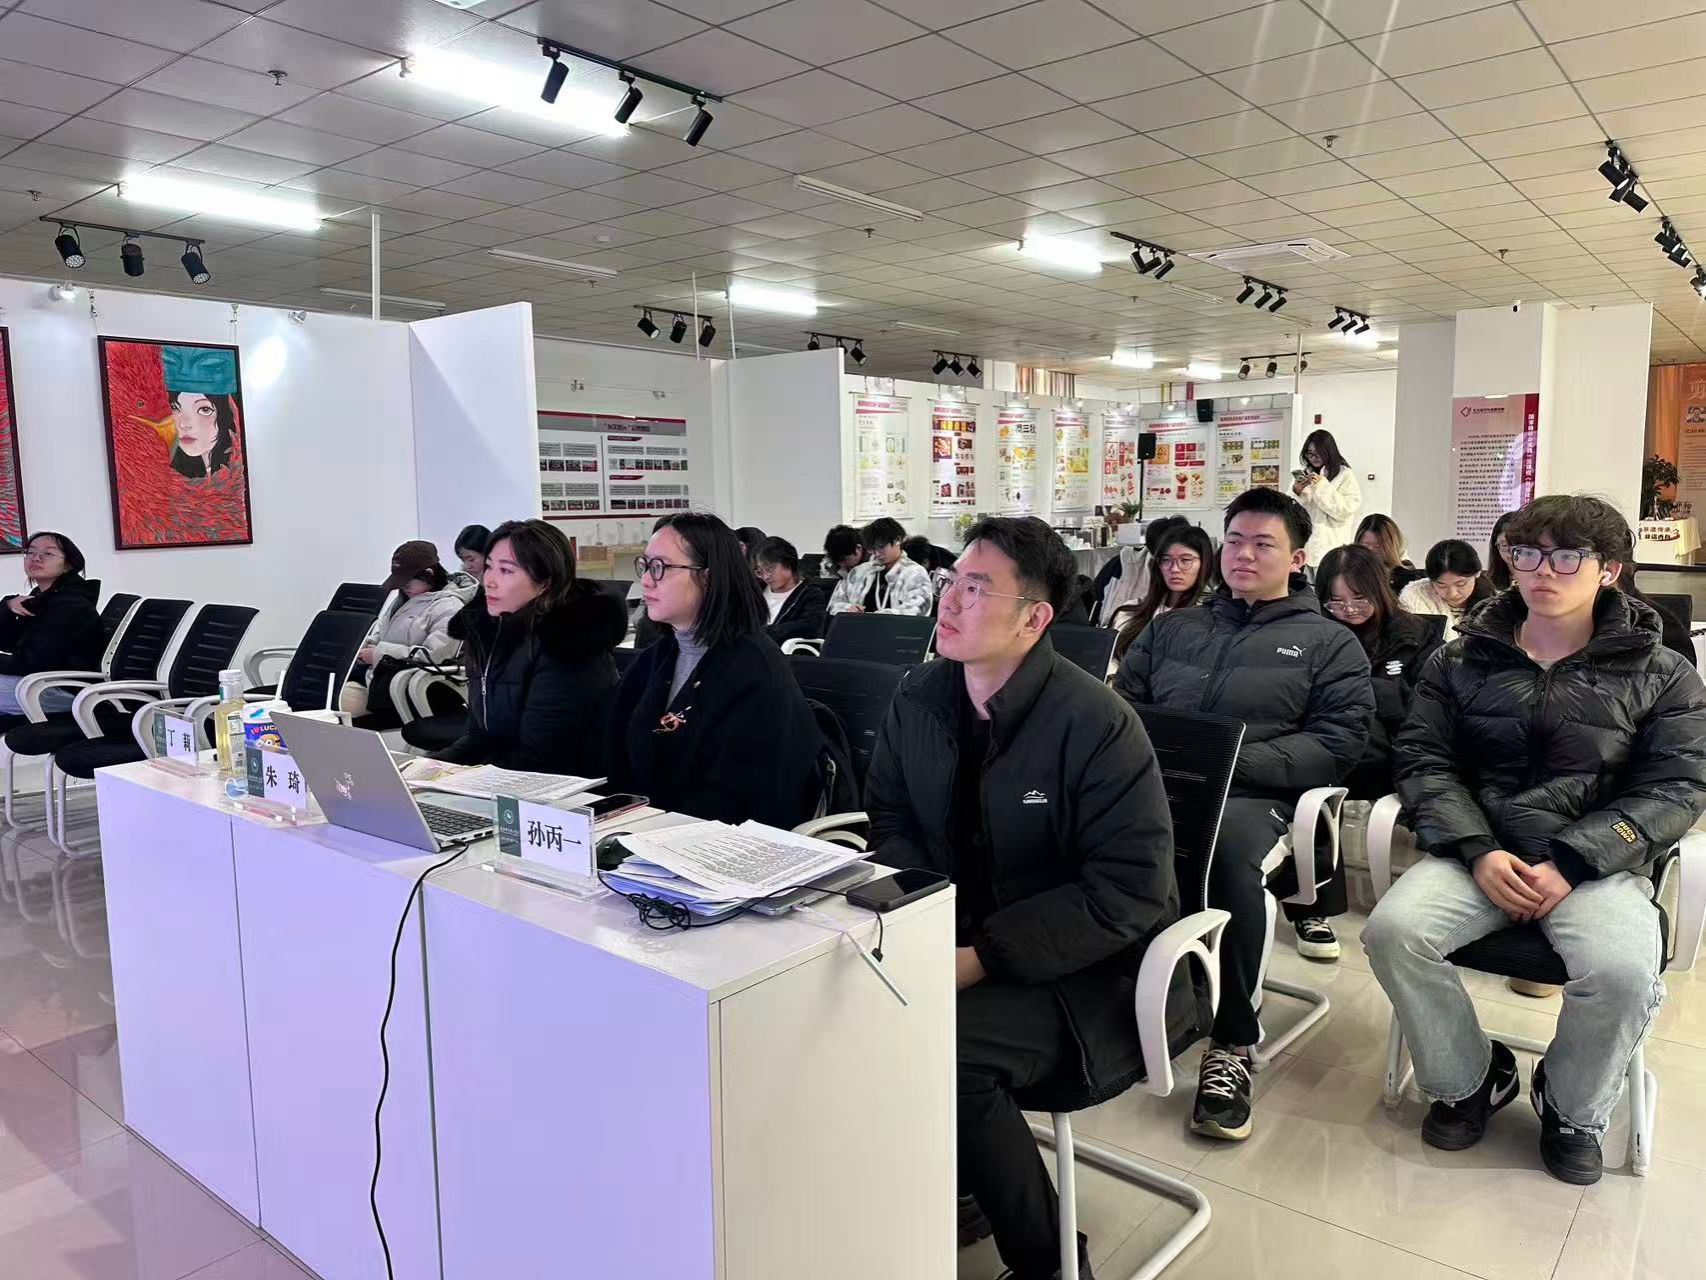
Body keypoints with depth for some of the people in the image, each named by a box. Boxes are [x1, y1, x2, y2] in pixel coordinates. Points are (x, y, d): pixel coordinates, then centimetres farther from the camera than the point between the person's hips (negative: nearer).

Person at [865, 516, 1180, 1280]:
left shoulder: (1095, 724, -20)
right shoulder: (919, 697, -1)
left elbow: (1130, 887, -22)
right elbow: (892, 823, 8)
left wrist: (980, 959, -27)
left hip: (1085, 974, -6)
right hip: (957, 941, 6)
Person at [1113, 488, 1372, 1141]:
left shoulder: (1329, 644, 17)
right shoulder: (1172, 628, 28)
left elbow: (1337, 744, 3)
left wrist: (1230, 760, -11)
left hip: (1251, 794, -2)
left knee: (1228, 840, -39)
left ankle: (1231, 1043, -23)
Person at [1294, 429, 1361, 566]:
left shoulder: (1345, 475, 1)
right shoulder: (1305, 474, 14)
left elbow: (1346, 510, -10)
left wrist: (1322, 486, -13)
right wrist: (1296, 492, -7)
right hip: (1304, 544, 4)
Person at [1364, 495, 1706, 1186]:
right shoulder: (1460, 662, 10)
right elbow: (1424, 761, 3)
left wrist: (1569, 864, -16)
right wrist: (1480, 852, -14)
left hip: (1597, 862, -1)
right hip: (1477, 853, 2)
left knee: (1622, 970, -31)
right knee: (1393, 930, -26)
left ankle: (1572, 1108, 3)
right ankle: (1467, 1078, 4)